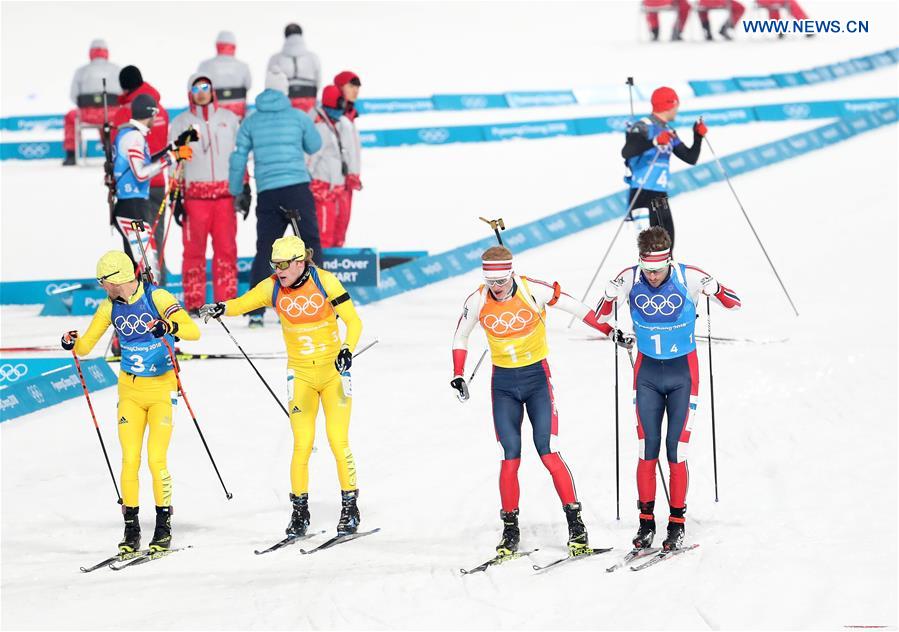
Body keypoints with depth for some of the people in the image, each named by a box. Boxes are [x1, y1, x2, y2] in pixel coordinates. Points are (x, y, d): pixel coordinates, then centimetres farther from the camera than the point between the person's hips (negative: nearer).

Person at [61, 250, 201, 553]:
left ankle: (164, 528, 4)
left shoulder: (157, 298, -15)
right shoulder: (110, 306, 1)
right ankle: (131, 529, 5)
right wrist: (73, 343, -17)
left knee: (156, 460, -9)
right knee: (129, 460, -3)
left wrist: (170, 327, -42)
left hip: (162, 387, -4)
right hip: (130, 389, 4)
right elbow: (85, 346, 6)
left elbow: (193, 331, -23)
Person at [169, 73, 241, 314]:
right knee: (194, 249, -4)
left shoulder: (229, 120, 13)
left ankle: (227, 299, 2)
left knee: (226, 248, -2)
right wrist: (176, 197, -1)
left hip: (225, 193, 1)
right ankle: (193, 301, -2)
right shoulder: (181, 123, 8)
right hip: (194, 193, -1)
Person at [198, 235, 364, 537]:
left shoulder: (325, 282, -13)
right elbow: (243, 303, -9)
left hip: (334, 370, -2)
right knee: (302, 444, -4)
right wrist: (220, 308, -32)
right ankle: (300, 509, 7)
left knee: (338, 441, -6)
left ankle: (350, 507, 6)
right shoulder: (273, 288, -5)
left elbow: (354, 322, -11)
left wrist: (347, 350, -28)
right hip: (301, 374, 2)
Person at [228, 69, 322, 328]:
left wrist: (237, 192, 19)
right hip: (297, 188, -2)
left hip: (267, 193, 2)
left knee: (264, 250, 7)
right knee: (311, 244, 4)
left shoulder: (251, 122, 7)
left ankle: (256, 311, 1)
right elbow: (315, 146, 17)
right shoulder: (298, 116, 3)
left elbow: (238, 158, 8)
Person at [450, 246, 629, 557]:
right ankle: (510, 529, 6)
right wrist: (458, 376, 2)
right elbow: (460, 337, 11)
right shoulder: (477, 301, -6)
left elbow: (574, 307, -4)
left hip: (537, 377, -2)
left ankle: (575, 523, -6)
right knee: (510, 459, -3)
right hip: (503, 383, 2)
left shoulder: (533, 291, -15)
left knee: (548, 453, -11)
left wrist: (609, 331, -3)